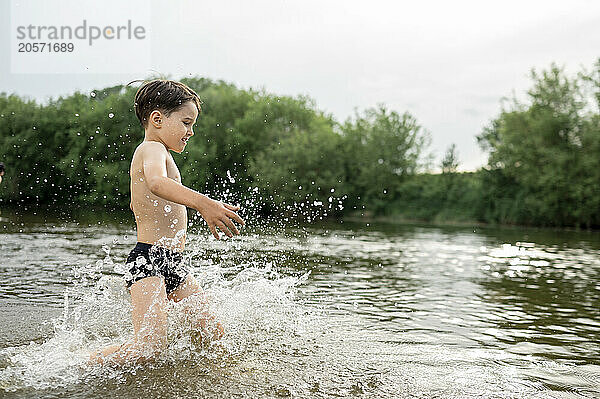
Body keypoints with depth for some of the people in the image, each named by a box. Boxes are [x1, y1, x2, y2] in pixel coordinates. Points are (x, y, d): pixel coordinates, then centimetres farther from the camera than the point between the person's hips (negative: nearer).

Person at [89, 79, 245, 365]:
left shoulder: (153, 154, 22)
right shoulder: (152, 149, -9)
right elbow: (157, 182, -35)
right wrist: (201, 202, -48)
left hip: (171, 264, 10)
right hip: (147, 260, -10)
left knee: (212, 332, 2)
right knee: (150, 346, -18)